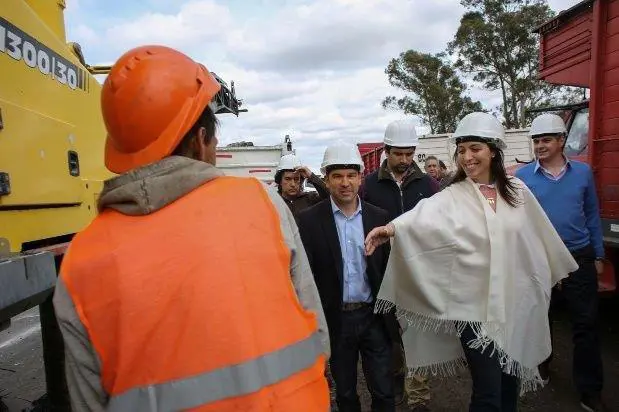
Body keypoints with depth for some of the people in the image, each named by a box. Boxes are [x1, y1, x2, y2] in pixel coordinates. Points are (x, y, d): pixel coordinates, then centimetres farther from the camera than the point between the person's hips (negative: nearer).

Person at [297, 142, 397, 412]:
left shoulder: (379, 217, -1)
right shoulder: (309, 220, -8)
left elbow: (388, 267, 4)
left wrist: (391, 313, 3)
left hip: (374, 317, 1)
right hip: (335, 319, -1)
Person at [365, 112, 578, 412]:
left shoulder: (516, 190, 3)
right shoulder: (450, 198, -8)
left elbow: (538, 235, 17)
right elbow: (423, 216, -29)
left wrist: (554, 269, 28)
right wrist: (393, 228, -49)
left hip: (516, 303, 4)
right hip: (475, 308, -4)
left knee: (511, 382, 18)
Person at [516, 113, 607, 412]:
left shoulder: (583, 172, 2)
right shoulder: (522, 176, -4)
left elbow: (592, 215, 7)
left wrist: (598, 256, 7)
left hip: (579, 258, 1)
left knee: (586, 323, 3)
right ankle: (540, 365, 39)